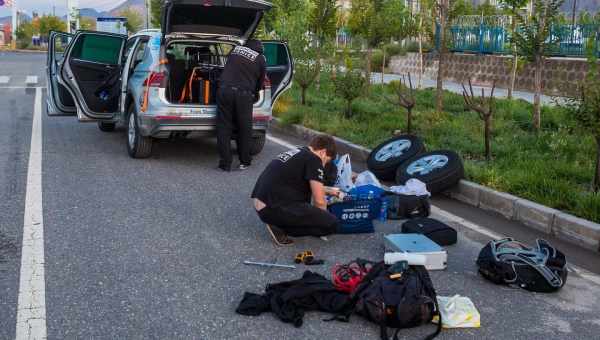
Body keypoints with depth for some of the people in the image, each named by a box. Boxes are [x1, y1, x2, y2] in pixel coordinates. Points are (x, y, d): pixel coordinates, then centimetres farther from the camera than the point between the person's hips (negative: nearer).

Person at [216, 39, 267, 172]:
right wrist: (255, 93, 34)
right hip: (244, 94, -2)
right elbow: (260, 81, 15)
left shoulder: (236, 49, 17)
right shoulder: (261, 59, 9)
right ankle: (244, 162, 19)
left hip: (225, 90, 2)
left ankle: (225, 163, 6)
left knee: (224, 128, 6)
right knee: (244, 129, 11)